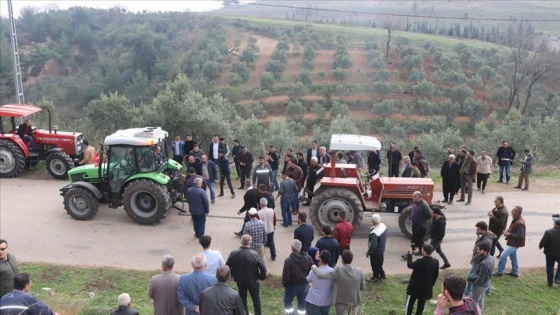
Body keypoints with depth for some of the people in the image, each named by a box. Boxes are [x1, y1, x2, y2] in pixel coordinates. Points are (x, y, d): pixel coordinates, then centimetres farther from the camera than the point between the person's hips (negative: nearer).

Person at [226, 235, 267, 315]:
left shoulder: (234, 254, -18)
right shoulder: (254, 254, -24)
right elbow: (263, 268, -22)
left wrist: (232, 276, 7)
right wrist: (261, 277, -4)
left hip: (240, 281, 2)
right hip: (253, 281, -2)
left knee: (242, 299, 23)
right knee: (256, 299, 19)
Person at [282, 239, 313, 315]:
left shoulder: (288, 260, -26)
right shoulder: (308, 258, -11)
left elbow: (285, 275, -19)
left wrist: (284, 283, -1)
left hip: (292, 285, -4)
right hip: (304, 285, 4)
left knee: (287, 301, 18)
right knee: (302, 303, 19)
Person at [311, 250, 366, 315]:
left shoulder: (338, 270, -26)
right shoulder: (359, 271, -17)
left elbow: (320, 275, -27)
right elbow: (363, 288, -6)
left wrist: (314, 268, -9)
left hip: (341, 301, -1)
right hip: (355, 300, 2)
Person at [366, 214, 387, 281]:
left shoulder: (374, 233, -37)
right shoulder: (383, 226, -11)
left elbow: (373, 245, -30)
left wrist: (368, 252, -15)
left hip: (376, 251, -7)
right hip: (381, 249, 7)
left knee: (375, 265, 16)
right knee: (379, 264, 26)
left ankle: (376, 276, 35)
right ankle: (382, 275, 39)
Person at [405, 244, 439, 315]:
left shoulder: (420, 262, -28)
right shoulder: (436, 262, -10)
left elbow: (410, 265, -9)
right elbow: (436, 275, 2)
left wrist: (410, 254, 2)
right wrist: (431, 285, 16)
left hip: (415, 287, -4)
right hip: (426, 288, 5)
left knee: (410, 303, 13)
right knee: (421, 304, 18)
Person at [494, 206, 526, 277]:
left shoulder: (519, 223, -27)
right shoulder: (515, 220, 4)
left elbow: (520, 235, -30)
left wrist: (509, 234, -24)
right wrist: (508, 231, 0)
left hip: (514, 244, -10)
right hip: (513, 242, 10)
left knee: (503, 256, -9)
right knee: (513, 256, 21)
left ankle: (500, 272, 2)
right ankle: (515, 272, 34)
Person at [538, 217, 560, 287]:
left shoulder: (548, 232, -23)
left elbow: (542, 242, -18)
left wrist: (540, 246, 3)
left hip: (550, 253, -1)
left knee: (550, 267, 12)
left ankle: (550, 283, 20)